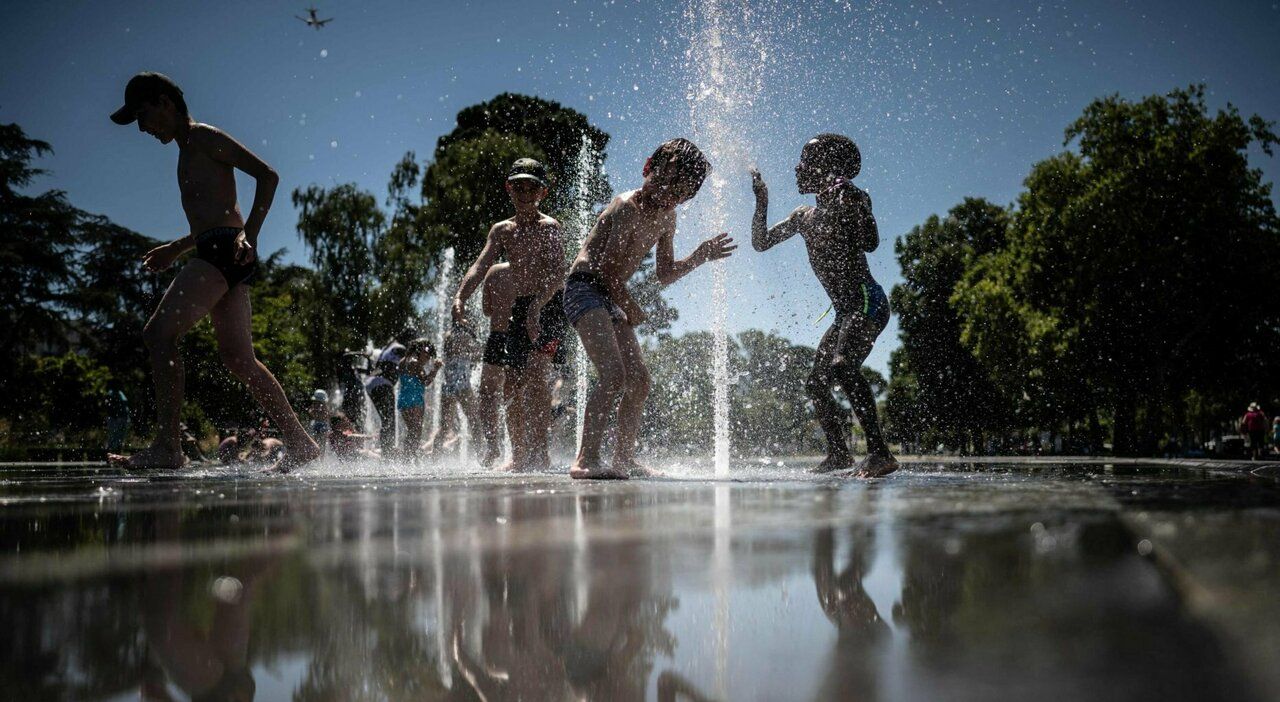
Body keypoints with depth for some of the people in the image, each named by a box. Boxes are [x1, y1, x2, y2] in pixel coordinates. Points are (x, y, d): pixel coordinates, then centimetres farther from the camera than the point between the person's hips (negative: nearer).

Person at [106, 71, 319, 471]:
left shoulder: (204, 137, 0)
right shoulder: (188, 151, 28)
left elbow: (267, 175, -11)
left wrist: (249, 236, -18)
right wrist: (175, 249, 27)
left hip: (224, 249, -10)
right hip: (217, 254, 10)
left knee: (159, 333, -17)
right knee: (239, 358, 5)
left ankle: (167, 446, -19)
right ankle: (300, 444, 5)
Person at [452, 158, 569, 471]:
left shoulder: (548, 226, -6)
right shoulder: (502, 230, 12)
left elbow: (557, 274, -19)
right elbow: (480, 266, 1)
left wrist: (537, 305, -35)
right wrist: (459, 298, -17)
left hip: (548, 308, -7)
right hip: (518, 311, 7)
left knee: (536, 370, -25)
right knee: (512, 384, 8)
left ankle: (540, 450, -25)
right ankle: (519, 456, 18)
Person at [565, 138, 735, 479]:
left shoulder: (666, 218, 11)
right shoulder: (626, 208, -17)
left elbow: (665, 275, 19)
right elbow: (608, 271, -18)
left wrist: (699, 256, 8)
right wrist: (631, 310, -8)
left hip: (611, 298, 9)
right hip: (584, 288, -9)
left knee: (638, 379, 7)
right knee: (614, 374, -24)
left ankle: (624, 459, 18)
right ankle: (586, 460, -25)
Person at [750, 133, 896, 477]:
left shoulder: (850, 200, -6)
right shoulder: (803, 216, 16)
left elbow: (870, 243, -22)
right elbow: (760, 242, 18)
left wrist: (854, 201, -27)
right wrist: (762, 201, 9)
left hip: (868, 302, -9)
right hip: (844, 312, 9)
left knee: (842, 366, -30)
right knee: (816, 383, 11)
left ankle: (880, 452, -30)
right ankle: (839, 453, 26)